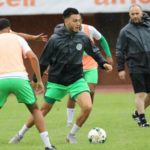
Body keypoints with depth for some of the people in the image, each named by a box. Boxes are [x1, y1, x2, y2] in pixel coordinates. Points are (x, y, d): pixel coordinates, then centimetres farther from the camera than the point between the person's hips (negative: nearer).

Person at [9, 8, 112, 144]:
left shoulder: (82, 38, -5)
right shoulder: (55, 39, -14)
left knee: (87, 107, -18)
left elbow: (93, 52, 13)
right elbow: (44, 61, -5)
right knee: (43, 110, 7)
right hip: (56, 82, -2)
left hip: (76, 80, 2)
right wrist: (36, 80, 0)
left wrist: (103, 63, -2)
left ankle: (72, 135, 4)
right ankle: (20, 135, 27)